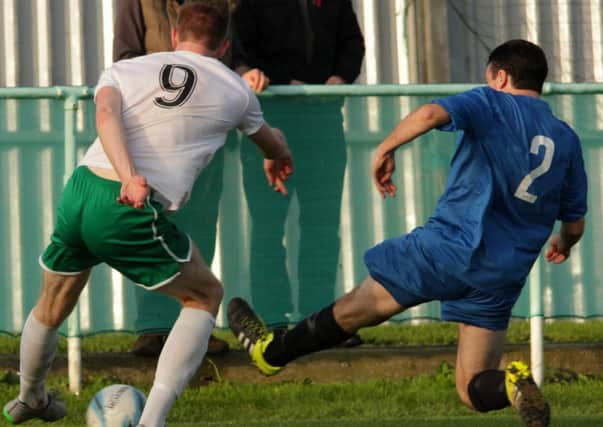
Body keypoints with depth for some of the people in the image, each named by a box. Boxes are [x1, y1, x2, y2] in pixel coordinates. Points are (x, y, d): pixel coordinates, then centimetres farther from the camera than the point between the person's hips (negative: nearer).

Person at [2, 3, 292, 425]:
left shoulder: (125, 69, 16)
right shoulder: (235, 91, 14)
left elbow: (106, 116, -7)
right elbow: (272, 141, 35)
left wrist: (129, 177, -21)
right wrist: (278, 162, 59)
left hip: (80, 187, 4)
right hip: (131, 215, -4)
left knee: (52, 307, 28)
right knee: (205, 296, 17)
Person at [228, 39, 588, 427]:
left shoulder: (492, 104, 0)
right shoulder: (567, 140, 14)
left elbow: (432, 114, -21)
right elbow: (575, 224, 18)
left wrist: (387, 147, -6)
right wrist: (563, 244, 41)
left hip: (451, 246, -4)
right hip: (504, 276, 4)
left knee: (357, 308, 16)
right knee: (473, 391, 8)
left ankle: (272, 351, 31)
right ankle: (511, 385, -23)